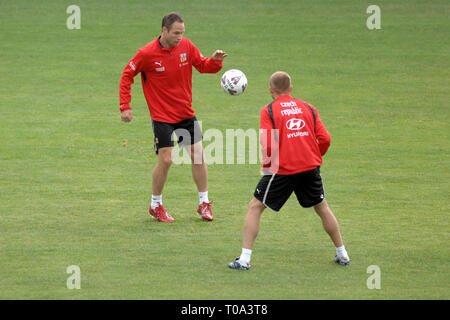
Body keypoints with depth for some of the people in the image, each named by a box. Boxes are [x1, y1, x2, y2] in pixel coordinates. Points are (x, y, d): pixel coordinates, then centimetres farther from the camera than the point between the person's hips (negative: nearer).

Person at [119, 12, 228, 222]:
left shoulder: (186, 46, -3)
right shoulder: (147, 53, -14)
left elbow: (202, 66, 9)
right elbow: (127, 75, -4)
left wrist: (215, 61, -14)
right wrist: (125, 106, -9)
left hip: (186, 113, 4)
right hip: (162, 116, -4)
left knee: (198, 155, 1)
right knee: (165, 159, -10)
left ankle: (204, 204, 15)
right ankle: (156, 206, 9)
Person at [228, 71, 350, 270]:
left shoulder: (269, 111, -3)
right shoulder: (307, 108, 8)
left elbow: (268, 146, -13)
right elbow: (325, 139, 4)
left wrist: (268, 162, 6)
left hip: (282, 170, -4)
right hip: (310, 167, 4)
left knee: (255, 207, 6)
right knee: (322, 208, 21)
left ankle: (244, 259, -1)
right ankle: (342, 254, 27)